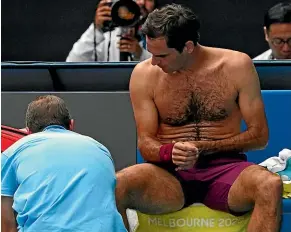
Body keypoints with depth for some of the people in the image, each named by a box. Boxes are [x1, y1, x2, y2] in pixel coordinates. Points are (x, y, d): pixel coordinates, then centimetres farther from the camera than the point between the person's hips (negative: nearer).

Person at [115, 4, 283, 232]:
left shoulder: (237, 66, -2)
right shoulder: (144, 74, 1)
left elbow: (259, 135, 1)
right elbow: (146, 144, 4)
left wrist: (203, 148, -12)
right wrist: (170, 152, -21)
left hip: (225, 167, 0)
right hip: (169, 172, 1)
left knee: (270, 185, -37)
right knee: (114, 187, -34)